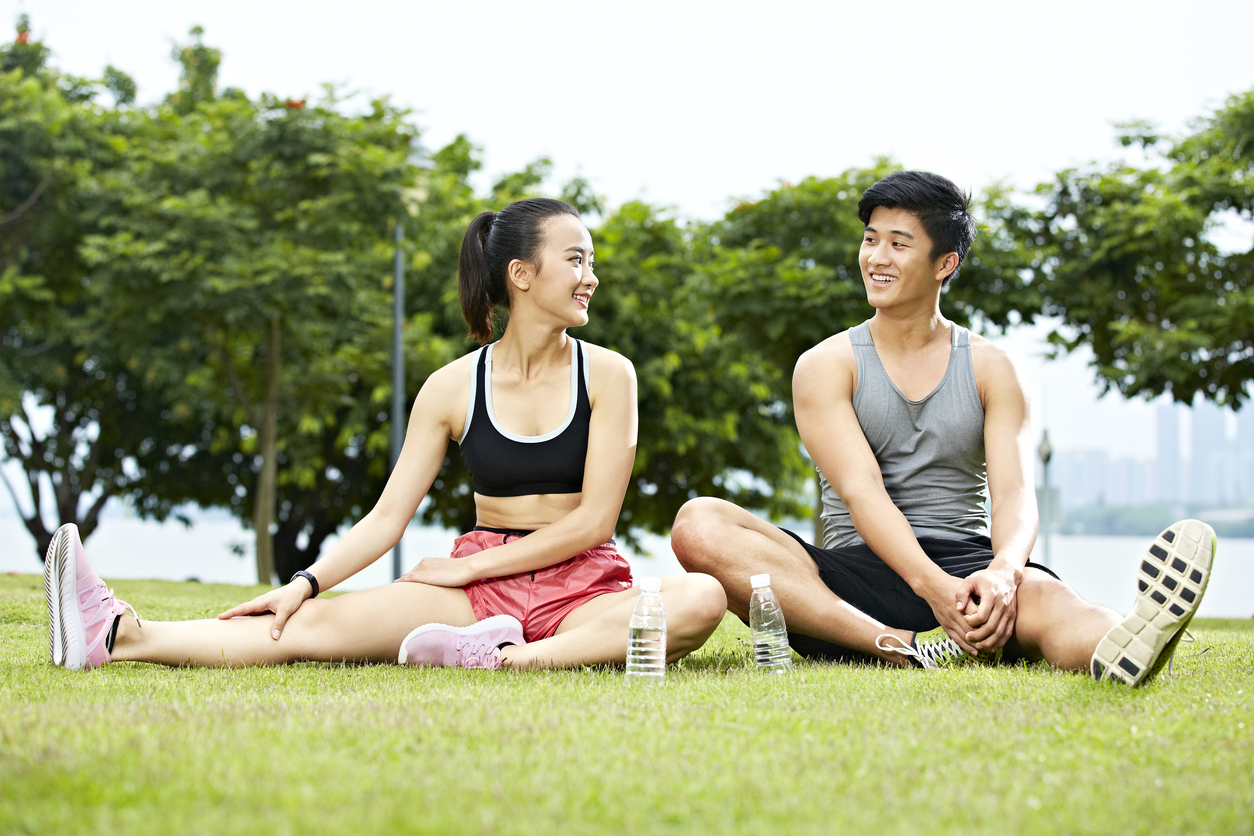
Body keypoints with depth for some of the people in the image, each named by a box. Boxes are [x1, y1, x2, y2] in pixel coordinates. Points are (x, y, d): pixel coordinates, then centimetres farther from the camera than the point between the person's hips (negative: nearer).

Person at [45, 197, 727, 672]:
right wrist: (307, 582, -12)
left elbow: (593, 520, -5)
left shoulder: (607, 375, 0)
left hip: (581, 587, -1)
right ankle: (115, 637, -32)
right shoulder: (453, 389, 5)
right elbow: (388, 516, 3)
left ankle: (509, 658, -40)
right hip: (477, 586, 1)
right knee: (321, 623, -22)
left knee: (701, 598, -34)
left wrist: (465, 568, -7)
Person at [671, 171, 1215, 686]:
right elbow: (860, 489, -9)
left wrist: (1003, 571, -28)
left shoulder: (988, 369, 12)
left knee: (1039, 594, -36)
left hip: (965, 561, 0)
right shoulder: (826, 366, 8)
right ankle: (912, 650, -44)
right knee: (699, 526, -29)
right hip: (858, 574, 0)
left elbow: (1014, 492, -2)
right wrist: (932, 585, -28)